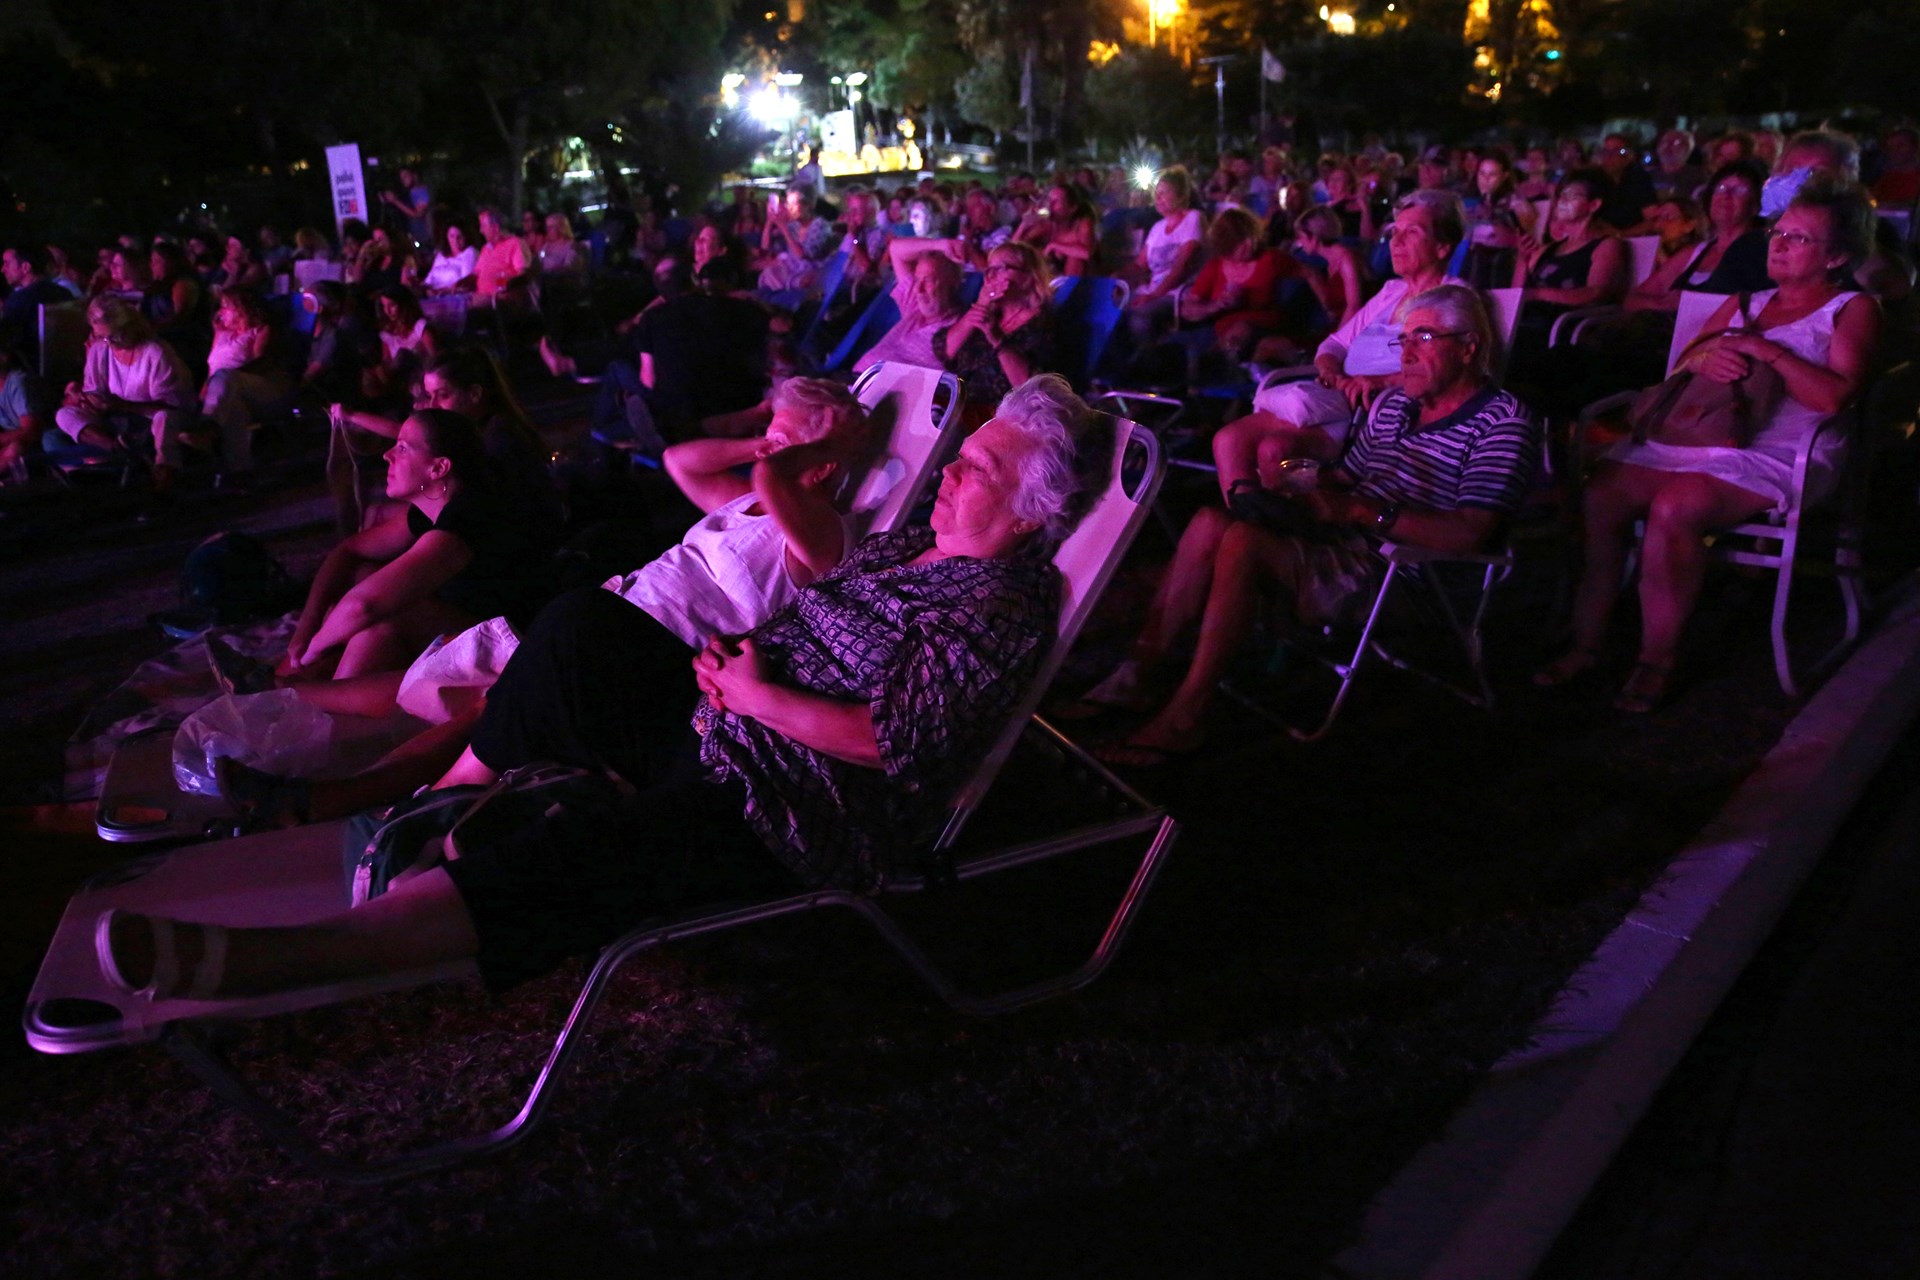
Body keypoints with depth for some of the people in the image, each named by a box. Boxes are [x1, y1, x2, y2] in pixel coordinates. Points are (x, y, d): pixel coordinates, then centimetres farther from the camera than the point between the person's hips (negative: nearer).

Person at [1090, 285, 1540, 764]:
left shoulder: (1503, 420, -8)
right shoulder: (1394, 403, 17)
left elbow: (1467, 535, -20)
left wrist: (1362, 512, -23)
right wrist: (1305, 485, -5)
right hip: (1344, 544, 8)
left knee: (1241, 542, -26)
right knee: (1210, 522, -11)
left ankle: (1186, 715, -21)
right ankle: (1136, 674, -12)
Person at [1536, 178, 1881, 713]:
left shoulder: (1852, 310, 7)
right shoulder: (1745, 302, 26)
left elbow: (1836, 395, -9)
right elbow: (1681, 362, 19)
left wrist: (1767, 351, -10)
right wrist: (1703, 357, -4)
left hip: (1780, 455, -6)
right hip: (1699, 433, 6)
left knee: (1674, 506, -34)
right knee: (1601, 492, -20)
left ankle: (1657, 662, -22)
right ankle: (1587, 643, -14)